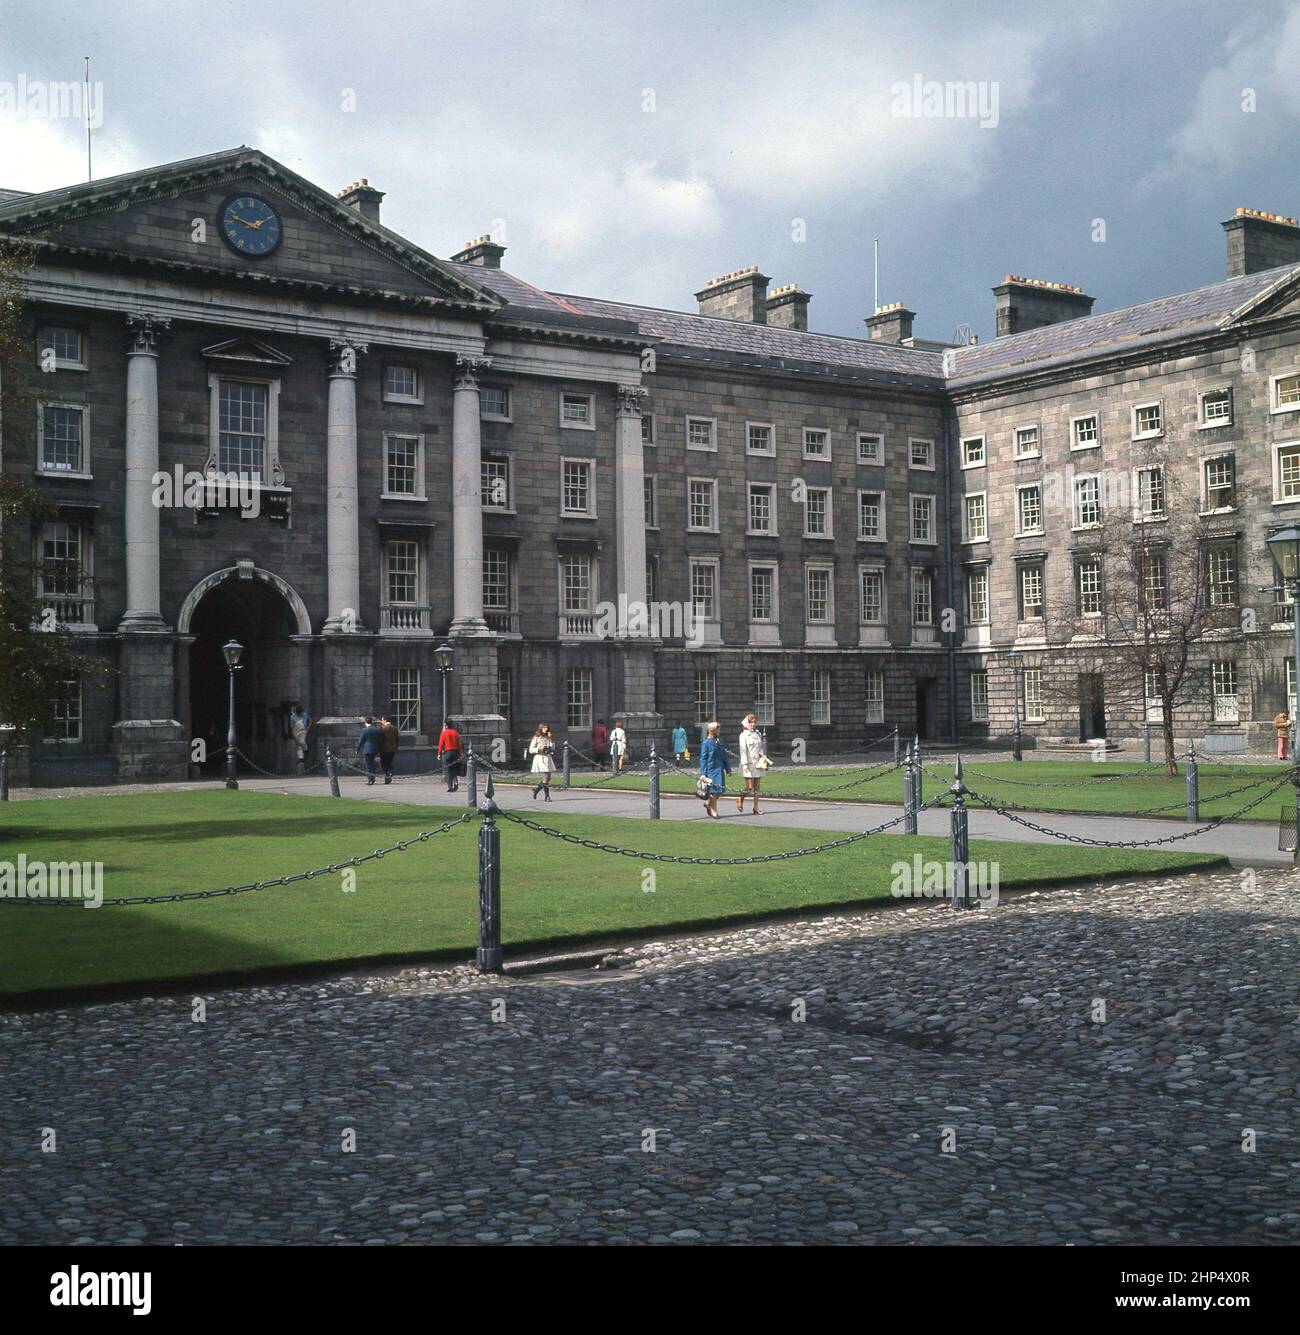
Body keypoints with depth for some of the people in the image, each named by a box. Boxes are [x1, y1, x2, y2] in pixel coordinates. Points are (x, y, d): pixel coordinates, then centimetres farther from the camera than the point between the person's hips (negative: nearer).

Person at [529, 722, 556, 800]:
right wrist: (539, 749, -19)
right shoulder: (536, 738, -1)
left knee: (548, 778, 6)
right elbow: (531, 750, -4)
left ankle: (536, 790, 27)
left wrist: (551, 739, -4)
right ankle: (547, 796, -7)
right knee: (545, 778, -12)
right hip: (539, 759, -6)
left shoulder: (548, 738, 14)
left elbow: (553, 748, 4)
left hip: (548, 759, 6)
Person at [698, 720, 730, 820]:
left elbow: (724, 756, 16)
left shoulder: (720, 741, 9)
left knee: (720, 791, 7)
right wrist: (703, 773, -12)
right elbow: (703, 758, -8)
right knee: (714, 791, -1)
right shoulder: (706, 742, -9)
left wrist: (728, 768, 14)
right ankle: (714, 812, 11)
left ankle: (708, 803, 31)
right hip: (711, 770, -6)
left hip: (720, 769, 6)